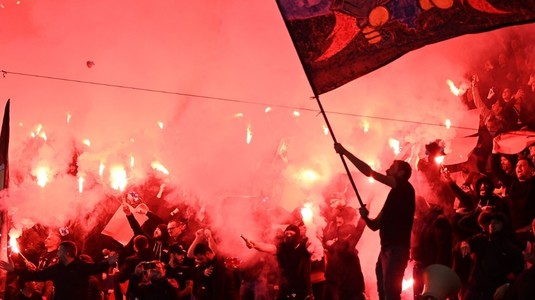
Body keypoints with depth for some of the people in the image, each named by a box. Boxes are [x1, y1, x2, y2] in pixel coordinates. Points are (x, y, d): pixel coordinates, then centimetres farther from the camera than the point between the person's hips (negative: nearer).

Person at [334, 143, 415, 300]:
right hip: (387, 250, 10)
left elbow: (370, 172, -9)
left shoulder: (405, 188, -3)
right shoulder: (394, 196, 23)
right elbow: (375, 225, 25)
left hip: (396, 251, -10)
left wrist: (345, 152, -5)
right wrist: (365, 217, 3)